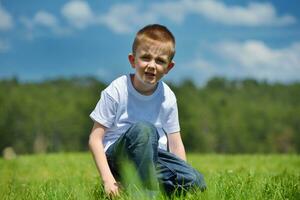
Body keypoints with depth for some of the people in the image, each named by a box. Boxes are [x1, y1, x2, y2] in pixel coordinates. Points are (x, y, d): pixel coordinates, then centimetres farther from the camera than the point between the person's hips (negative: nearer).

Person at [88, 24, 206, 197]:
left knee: (196, 183, -18)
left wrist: (184, 173, -5)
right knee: (143, 129, -36)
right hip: (117, 155, -4)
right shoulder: (117, 91, -11)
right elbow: (95, 139, -12)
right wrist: (108, 179, -22)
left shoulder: (167, 97, 1)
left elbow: (175, 145, 7)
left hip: (154, 156, 5)